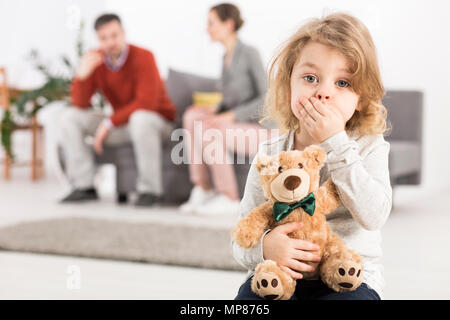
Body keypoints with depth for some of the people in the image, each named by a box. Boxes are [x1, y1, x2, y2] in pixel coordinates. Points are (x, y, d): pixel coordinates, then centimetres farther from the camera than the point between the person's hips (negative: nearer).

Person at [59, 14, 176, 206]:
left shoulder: (143, 57, -20)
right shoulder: (95, 60, -5)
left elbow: (147, 103, -29)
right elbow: (80, 104, -7)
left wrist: (109, 122, -27)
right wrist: (82, 74, -25)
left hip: (157, 121, -6)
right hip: (123, 124, 6)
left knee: (140, 118, -41)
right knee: (70, 117, -7)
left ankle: (149, 189, -26)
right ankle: (84, 187, -8)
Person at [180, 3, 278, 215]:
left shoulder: (249, 54, -12)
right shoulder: (227, 58, 12)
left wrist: (231, 116, -23)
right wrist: (215, 117, 0)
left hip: (262, 131, -8)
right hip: (239, 129, 8)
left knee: (208, 133, -30)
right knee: (192, 114, -15)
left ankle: (230, 199, -16)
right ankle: (202, 191, -13)